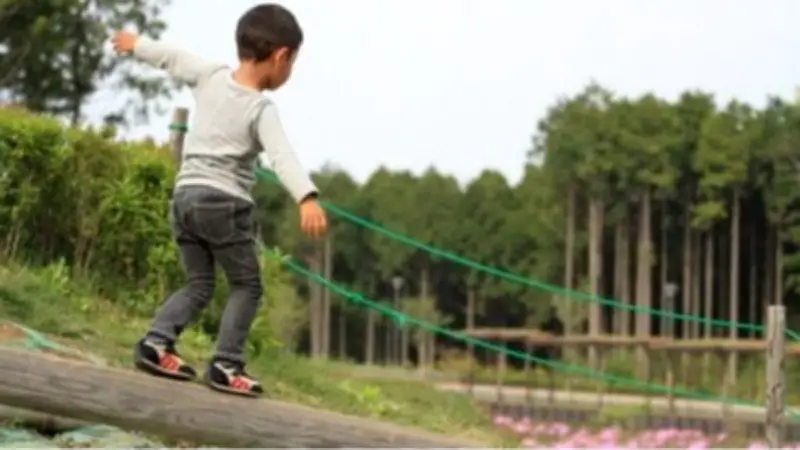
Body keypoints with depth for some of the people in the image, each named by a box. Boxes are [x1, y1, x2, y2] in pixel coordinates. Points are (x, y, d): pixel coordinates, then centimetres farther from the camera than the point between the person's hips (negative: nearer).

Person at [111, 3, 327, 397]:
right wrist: (307, 198, -42)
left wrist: (137, 45, 39)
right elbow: (282, 157, -29)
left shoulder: (210, 76, 4)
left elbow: (172, 58, 20)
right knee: (246, 286, 4)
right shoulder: (261, 110, -13)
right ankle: (225, 365, -6)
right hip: (223, 202, -7)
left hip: (184, 196, 7)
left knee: (199, 284, 14)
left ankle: (157, 341, -4)